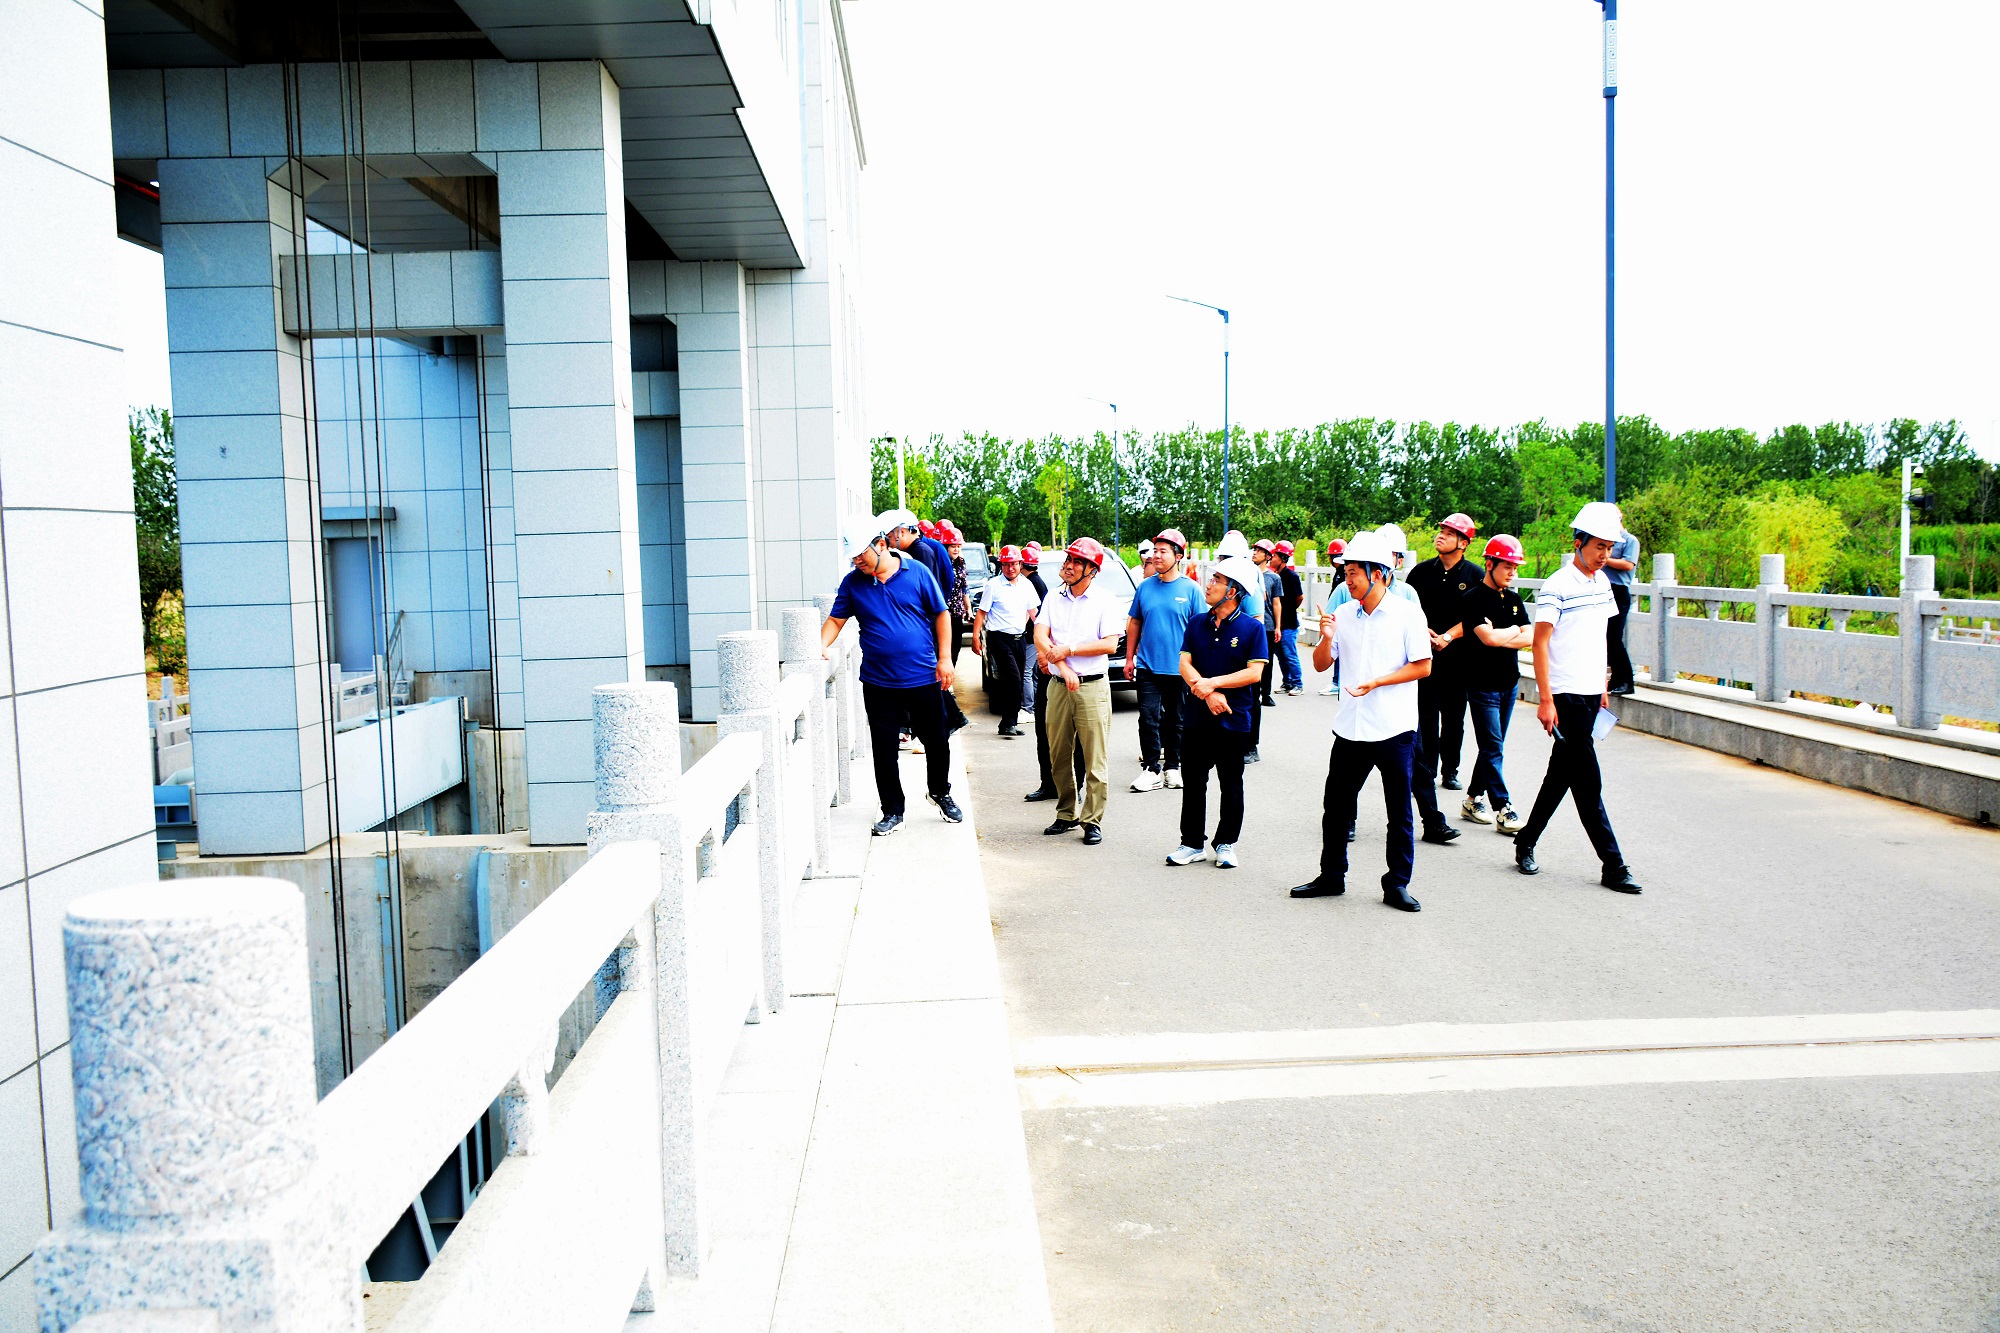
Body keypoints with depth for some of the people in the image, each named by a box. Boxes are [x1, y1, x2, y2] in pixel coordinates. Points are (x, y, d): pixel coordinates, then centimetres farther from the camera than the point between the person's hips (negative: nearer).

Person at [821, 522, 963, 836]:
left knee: (937, 741, 10)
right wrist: (821, 646, -17)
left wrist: (944, 659, -4)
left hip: (924, 678, -1)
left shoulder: (917, 573, -4)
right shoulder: (853, 582, 1)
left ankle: (940, 792, 36)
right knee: (884, 749, 4)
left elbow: (941, 614, 0)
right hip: (879, 683, 1)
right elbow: (835, 620, 2)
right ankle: (892, 812, 18)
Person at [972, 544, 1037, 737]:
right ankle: (1009, 723, -10)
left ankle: (1009, 723, 15)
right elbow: (982, 612, -4)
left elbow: (1033, 612, 19)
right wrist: (976, 636, -11)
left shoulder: (1026, 585, 10)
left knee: (1016, 682, 7)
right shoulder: (993, 585, -4)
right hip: (1000, 638, -5)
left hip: (1020, 638, 5)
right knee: (1013, 679, -16)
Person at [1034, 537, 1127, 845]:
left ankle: (1093, 821, 1)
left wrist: (1068, 650, -13)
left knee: (1095, 759, -4)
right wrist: (1063, 667, -12)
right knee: (1059, 756, 8)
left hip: (1093, 686, -4)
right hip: (1058, 685, 4)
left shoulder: (1105, 600, -1)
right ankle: (1067, 814, 20)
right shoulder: (1054, 596, 10)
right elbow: (1040, 636, 1)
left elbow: (1109, 644, -11)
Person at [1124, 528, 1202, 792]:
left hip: (1178, 669, -2)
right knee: (1148, 718, -4)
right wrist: (1129, 658, 8)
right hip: (1148, 666, 2)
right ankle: (1151, 768, 2)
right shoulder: (1145, 587, 5)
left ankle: (1172, 767, 22)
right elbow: (1134, 623, 12)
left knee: (1175, 720, 10)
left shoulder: (1190, 589, -3)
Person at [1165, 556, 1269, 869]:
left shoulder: (1253, 628, -6)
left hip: (1234, 720, -3)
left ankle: (1226, 844, 20)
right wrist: (1208, 693, -16)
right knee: (1193, 782, 8)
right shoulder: (1196, 624, 6)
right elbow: (1184, 664, 0)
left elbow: (1254, 673, -12)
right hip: (1196, 717, 3)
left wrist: (1213, 682, -17)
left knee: (1231, 785, 8)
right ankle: (1192, 843, 18)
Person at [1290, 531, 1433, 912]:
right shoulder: (1343, 615, 6)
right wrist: (1326, 638, -11)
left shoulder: (1407, 612, -6)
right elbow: (1321, 665, 9)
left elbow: (1422, 666, -8)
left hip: (1395, 729, -4)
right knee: (1335, 805, 9)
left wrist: (1376, 682, -17)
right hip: (1350, 727, 4)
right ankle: (1331, 876, 22)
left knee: (1399, 811, 5)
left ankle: (1397, 884, 15)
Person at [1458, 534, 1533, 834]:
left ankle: (1473, 799, 23)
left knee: (1493, 746, 12)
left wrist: (1499, 636, -13)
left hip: (1509, 683, 7)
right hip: (1483, 684, -7)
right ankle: (1502, 809, -5)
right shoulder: (1474, 598, -10)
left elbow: (1531, 638, 1)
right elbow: (1488, 637, -23)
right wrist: (1513, 632, -5)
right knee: (1493, 749, -6)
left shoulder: (1514, 600, 11)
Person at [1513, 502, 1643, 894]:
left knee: (1562, 774, 14)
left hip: (1590, 692, 8)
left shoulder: (1602, 582, 12)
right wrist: (1546, 700, -16)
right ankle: (1613, 865, -2)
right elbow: (1540, 643, -12)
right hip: (1565, 695, -8)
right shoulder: (1557, 586, -11)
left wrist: (1603, 684, 19)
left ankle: (1526, 843, 26)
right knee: (1588, 781, -5)